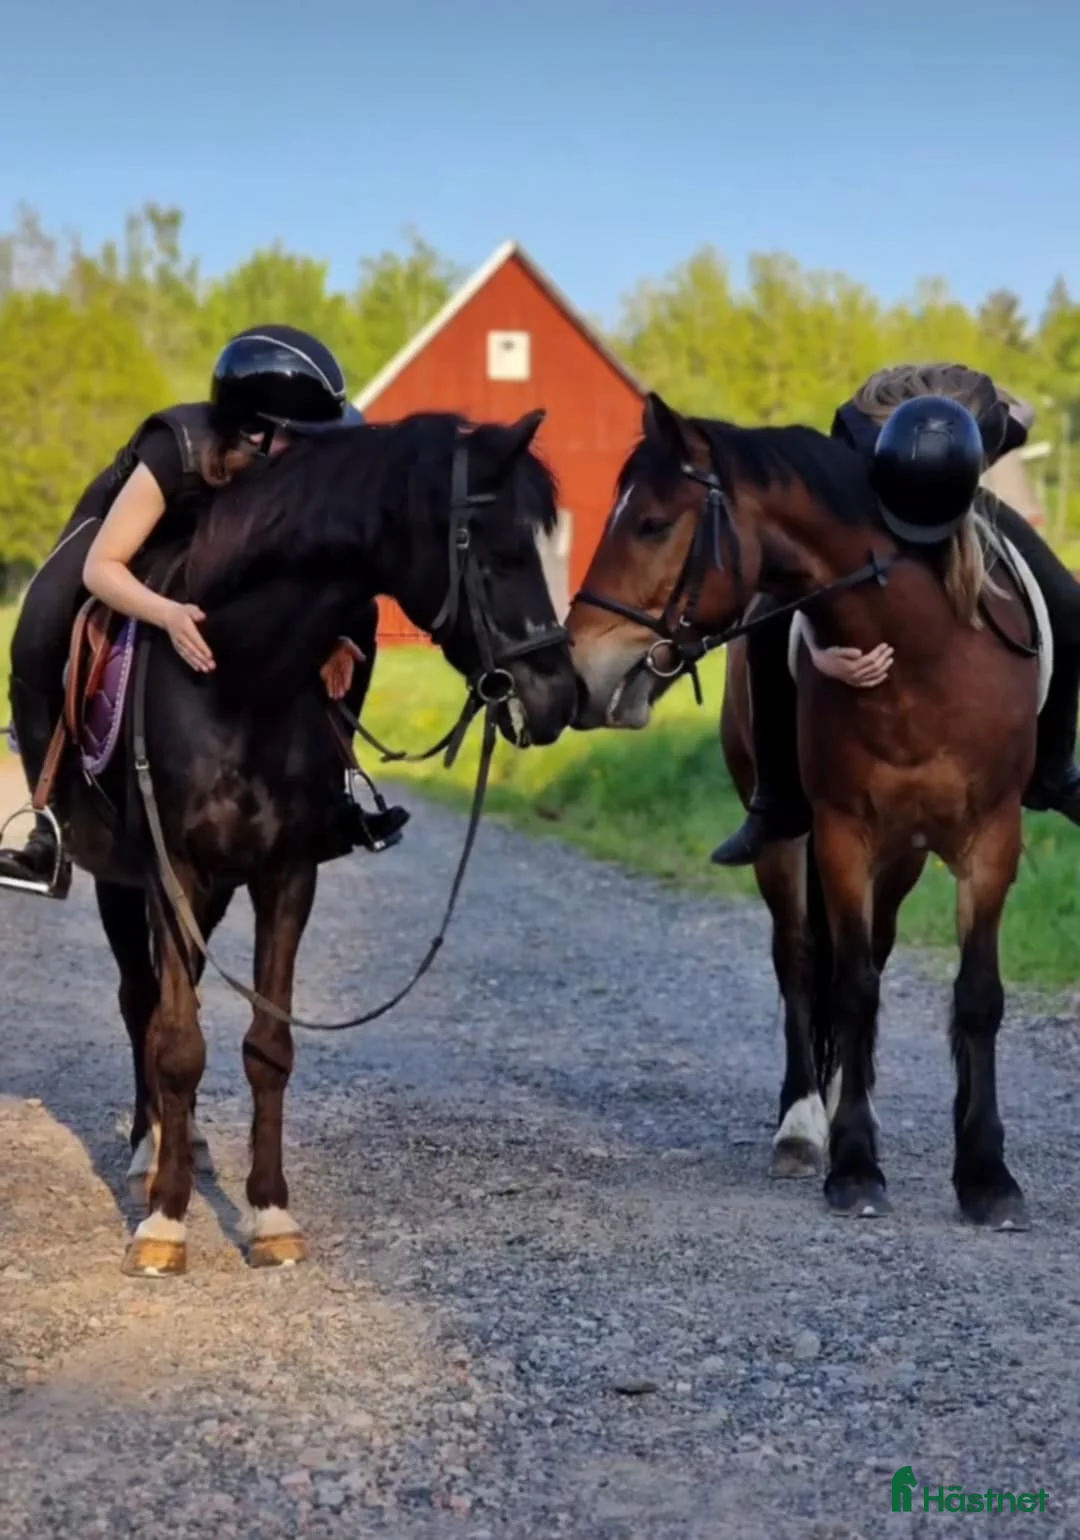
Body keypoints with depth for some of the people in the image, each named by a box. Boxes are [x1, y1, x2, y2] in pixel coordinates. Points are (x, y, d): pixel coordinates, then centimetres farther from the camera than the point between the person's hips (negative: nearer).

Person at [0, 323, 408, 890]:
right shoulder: (172, 452, -42)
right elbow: (100, 568, -40)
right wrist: (171, 615, -59)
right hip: (121, 528, -4)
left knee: (353, 618, -11)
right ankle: (55, 824, -18)